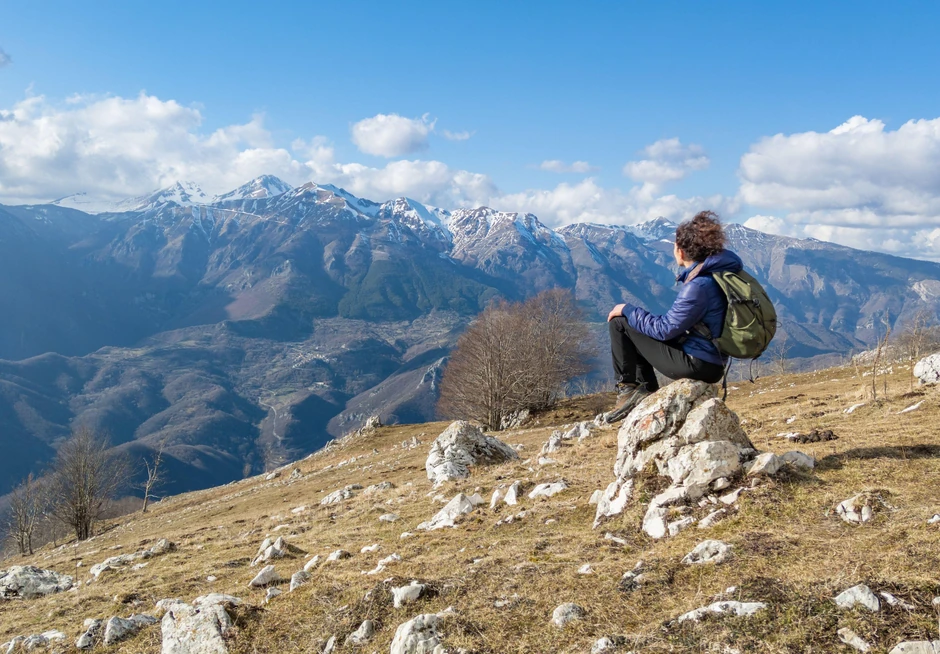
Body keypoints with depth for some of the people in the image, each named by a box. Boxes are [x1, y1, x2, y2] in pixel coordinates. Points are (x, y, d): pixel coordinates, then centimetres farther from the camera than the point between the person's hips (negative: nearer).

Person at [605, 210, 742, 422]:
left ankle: (629, 388, 5)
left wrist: (627, 310, -5)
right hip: (712, 362, 10)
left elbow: (665, 330, -18)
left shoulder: (698, 286, -23)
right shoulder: (719, 270, 6)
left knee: (619, 323, -5)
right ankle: (644, 389, 18)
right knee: (636, 324, 23)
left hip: (696, 364, -10)